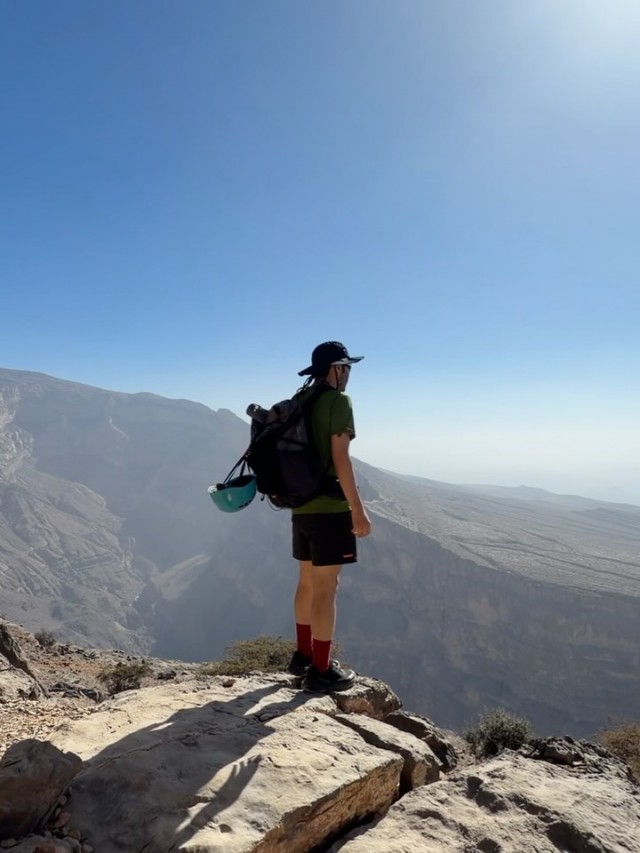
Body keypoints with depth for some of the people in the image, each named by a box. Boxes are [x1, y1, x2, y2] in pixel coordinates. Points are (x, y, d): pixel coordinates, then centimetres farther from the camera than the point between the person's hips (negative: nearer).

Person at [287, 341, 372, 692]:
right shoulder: (338, 401, -12)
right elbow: (340, 460, -19)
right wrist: (358, 510, -16)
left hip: (302, 507, 8)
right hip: (330, 508, -8)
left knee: (308, 582, 18)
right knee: (326, 588, -1)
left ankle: (303, 655, 30)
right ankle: (321, 671, 8)